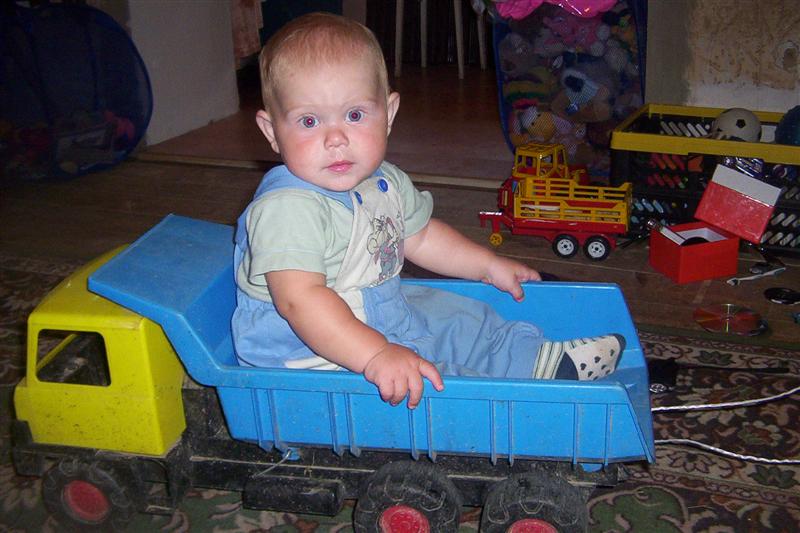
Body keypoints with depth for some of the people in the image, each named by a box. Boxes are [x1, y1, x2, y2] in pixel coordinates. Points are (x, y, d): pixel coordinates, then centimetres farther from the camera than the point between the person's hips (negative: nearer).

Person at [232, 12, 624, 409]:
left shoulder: (384, 182, 1)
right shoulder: (285, 209, -29)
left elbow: (419, 236, 19)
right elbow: (300, 299, -39)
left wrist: (489, 266, 21)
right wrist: (376, 355, -47)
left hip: (384, 318, 9)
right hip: (312, 355, -9)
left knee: (460, 318, 16)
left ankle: (542, 361, 30)